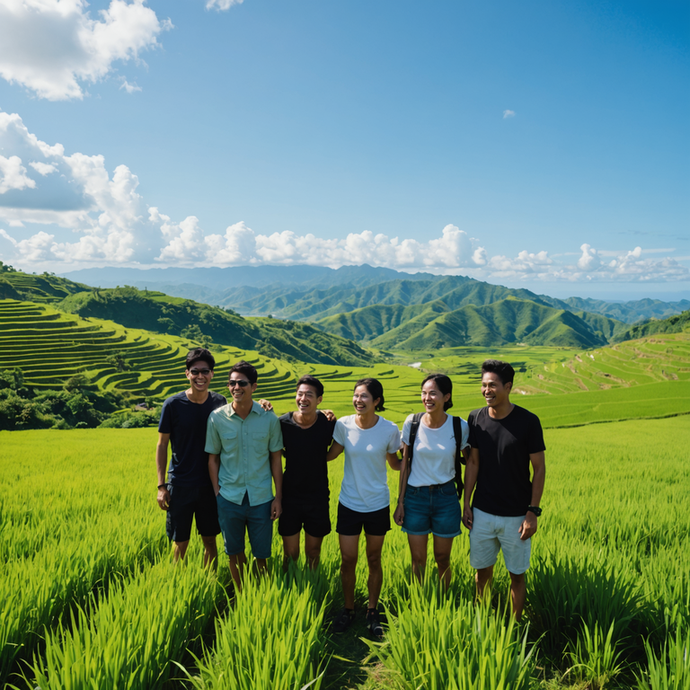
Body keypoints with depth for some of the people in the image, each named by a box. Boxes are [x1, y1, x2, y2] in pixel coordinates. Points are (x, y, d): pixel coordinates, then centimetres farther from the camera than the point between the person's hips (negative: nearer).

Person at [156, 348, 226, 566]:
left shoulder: (220, 402, -2)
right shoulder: (173, 404, -9)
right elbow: (162, 445, -3)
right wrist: (161, 486, -5)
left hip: (210, 484, 2)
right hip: (180, 485, -2)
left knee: (210, 540, 13)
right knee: (181, 543, 8)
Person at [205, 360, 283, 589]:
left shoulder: (269, 418, -6)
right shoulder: (217, 418, -5)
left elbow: (276, 458, 1)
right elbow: (213, 458, 4)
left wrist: (278, 497, 0)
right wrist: (217, 492, -2)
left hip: (261, 499, 0)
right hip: (229, 498, 1)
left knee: (261, 555, 9)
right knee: (235, 553, 15)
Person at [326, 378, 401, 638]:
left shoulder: (389, 430, -11)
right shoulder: (343, 425, -9)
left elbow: (394, 464, 2)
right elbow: (329, 455, 4)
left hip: (377, 506, 0)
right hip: (349, 504, 1)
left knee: (374, 560, 13)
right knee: (347, 561, 7)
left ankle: (372, 611, 33)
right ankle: (348, 608, 31)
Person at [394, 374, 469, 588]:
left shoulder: (459, 427, -10)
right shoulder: (412, 423, -7)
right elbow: (405, 463, 0)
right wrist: (400, 502, 1)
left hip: (446, 497, 0)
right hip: (415, 496, 1)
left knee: (442, 560, 12)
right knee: (418, 560, 10)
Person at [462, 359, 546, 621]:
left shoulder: (528, 421, -12)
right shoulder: (475, 419, -2)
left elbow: (539, 468, -6)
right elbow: (473, 463, 6)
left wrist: (533, 512, -9)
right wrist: (466, 504, 4)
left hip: (516, 515, -3)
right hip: (482, 513, 3)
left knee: (517, 575, 8)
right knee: (482, 570, 14)